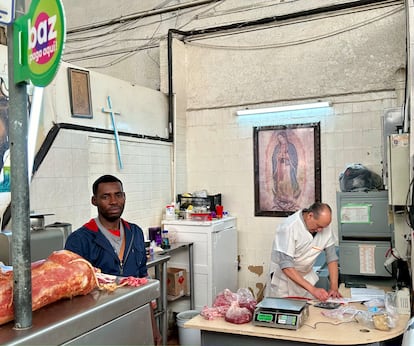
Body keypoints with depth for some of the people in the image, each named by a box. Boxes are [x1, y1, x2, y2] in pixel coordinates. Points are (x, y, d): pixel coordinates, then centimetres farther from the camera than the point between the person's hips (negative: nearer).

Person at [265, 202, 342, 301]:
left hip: (307, 275, 4)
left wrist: (334, 287, -11)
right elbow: (286, 266, -28)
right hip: (284, 275, -4)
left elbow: (331, 257, -1)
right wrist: (312, 289, -32)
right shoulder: (288, 227, -25)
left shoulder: (325, 227, -10)